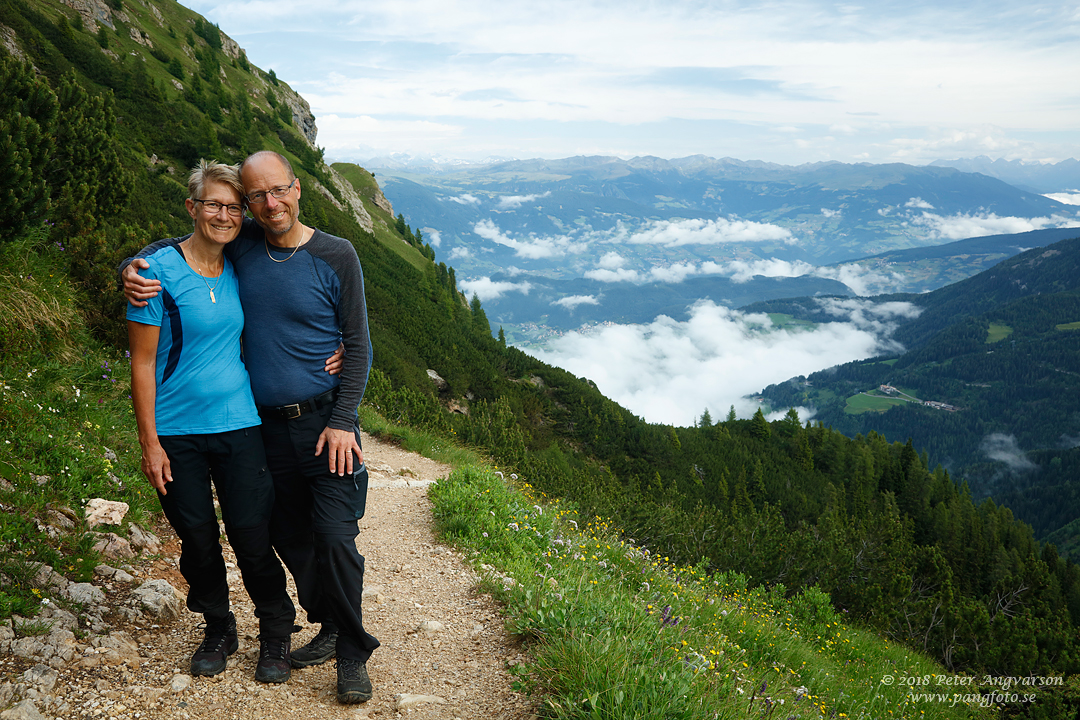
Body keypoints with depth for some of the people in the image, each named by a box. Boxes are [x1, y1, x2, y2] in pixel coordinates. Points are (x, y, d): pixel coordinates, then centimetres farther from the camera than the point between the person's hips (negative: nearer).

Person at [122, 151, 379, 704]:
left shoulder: (336, 256, -6)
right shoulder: (241, 244, 3)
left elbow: (357, 345, -3)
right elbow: (170, 247, 18)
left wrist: (343, 421, -11)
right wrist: (133, 269, -5)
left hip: (325, 421, -4)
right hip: (266, 425, 4)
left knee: (335, 538, -9)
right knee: (289, 536, 10)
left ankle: (353, 654, 8)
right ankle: (330, 628, 29)